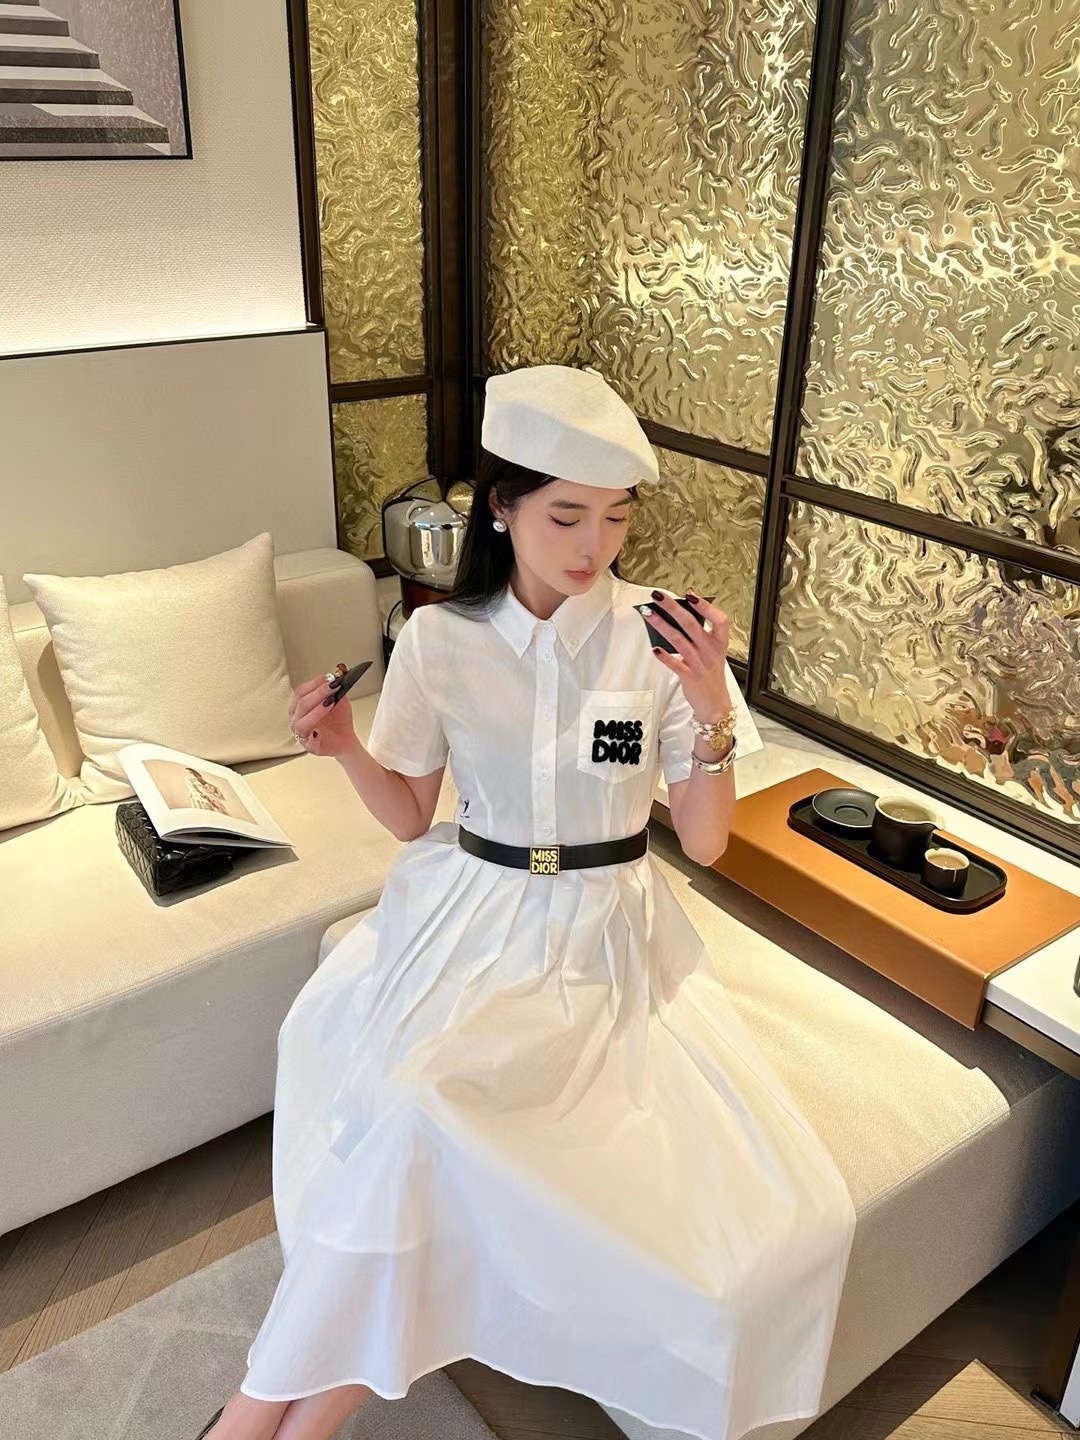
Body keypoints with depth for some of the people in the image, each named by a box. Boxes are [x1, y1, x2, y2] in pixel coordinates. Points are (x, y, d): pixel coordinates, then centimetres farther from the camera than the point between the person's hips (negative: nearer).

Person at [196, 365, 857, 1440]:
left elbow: (705, 844, -4)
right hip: (471, 920, 1)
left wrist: (713, 713, -19)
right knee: (410, 1106, -26)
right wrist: (348, 748, -11)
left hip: (605, 939, -1)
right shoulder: (438, 638, -3)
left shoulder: (659, 636, -6)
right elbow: (411, 818, 7)